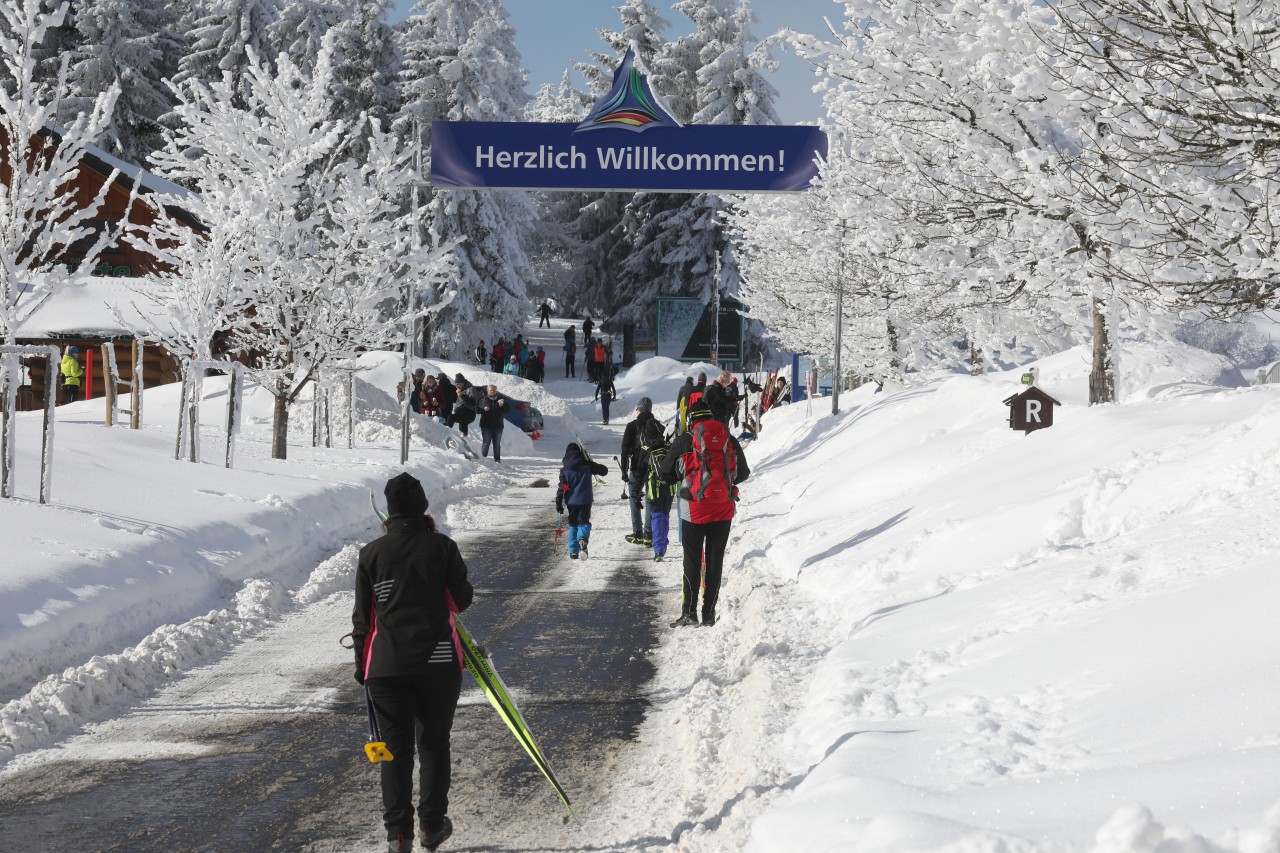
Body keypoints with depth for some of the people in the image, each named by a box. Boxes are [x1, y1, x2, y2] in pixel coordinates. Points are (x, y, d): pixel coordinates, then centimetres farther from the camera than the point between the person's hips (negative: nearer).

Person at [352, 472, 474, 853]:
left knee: (396, 746, 5)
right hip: (439, 663, -1)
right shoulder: (442, 546, -4)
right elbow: (462, 600, 2)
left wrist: (361, 663, 14)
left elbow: (362, 615, 4)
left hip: (386, 665, 1)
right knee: (434, 743, 13)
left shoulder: (372, 553, 0)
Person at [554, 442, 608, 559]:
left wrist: (559, 503, -1)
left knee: (573, 524, 14)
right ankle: (583, 538, -30)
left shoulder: (564, 469, -2)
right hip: (585, 500, -1)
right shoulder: (587, 465, -2)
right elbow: (604, 470, 5)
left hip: (571, 501, 1)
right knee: (584, 522, 4)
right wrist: (595, 467, 24)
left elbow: (561, 487, -5)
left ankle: (573, 552, 11)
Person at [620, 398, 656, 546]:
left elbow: (625, 450, -7)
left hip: (637, 467, -2)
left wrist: (624, 470, -3)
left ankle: (637, 533, 2)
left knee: (635, 498, 8)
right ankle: (648, 534, 1)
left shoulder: (632, 426, -4)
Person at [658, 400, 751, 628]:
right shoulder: (730, 440, 3)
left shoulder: (684, 441, -6)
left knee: (692, 560, 6)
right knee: (715, 561, 9)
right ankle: (709, 613, 11)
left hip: (694, 510, -3)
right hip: (724, 510, 3)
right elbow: (743, 473, 13)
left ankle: (689, 612, 3)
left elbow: (665, 473, 1)